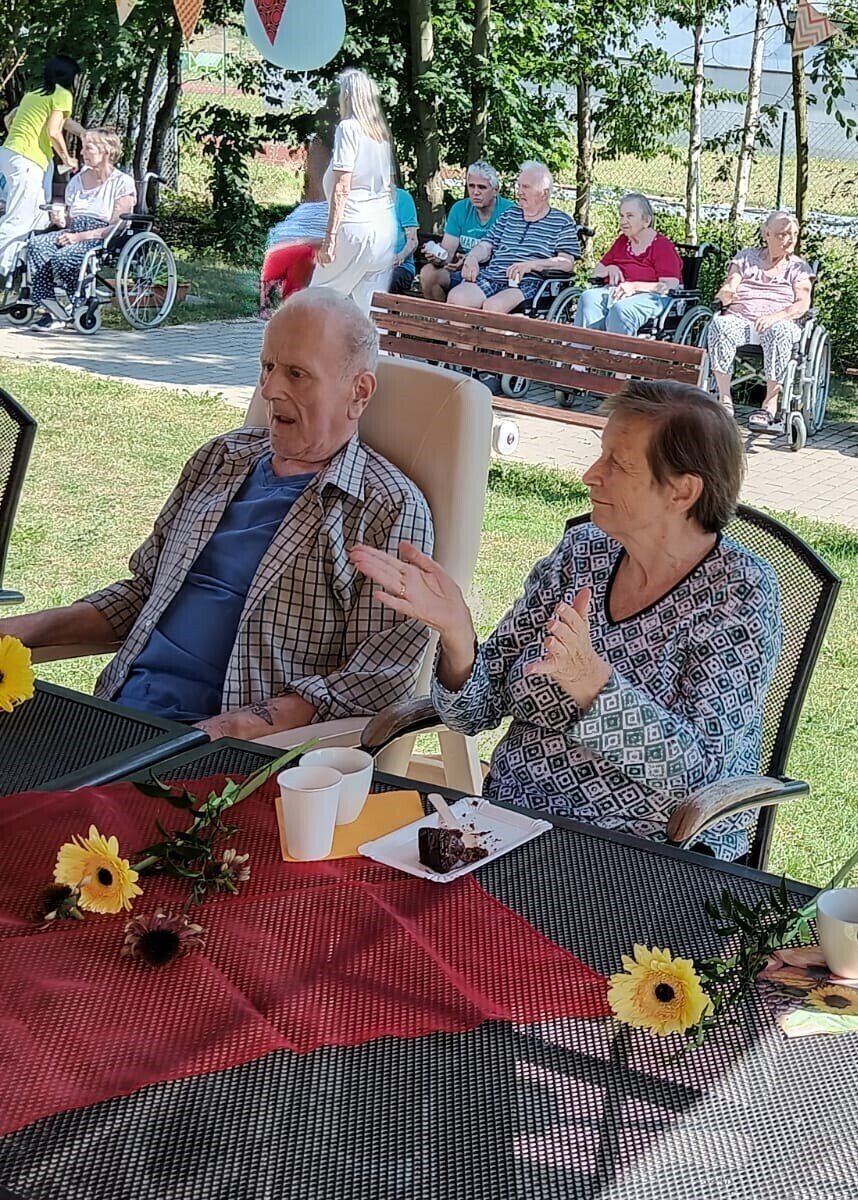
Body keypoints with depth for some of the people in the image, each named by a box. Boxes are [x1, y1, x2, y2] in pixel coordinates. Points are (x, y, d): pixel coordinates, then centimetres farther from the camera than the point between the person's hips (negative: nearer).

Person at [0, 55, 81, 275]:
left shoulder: (33, 93, 21)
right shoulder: (62, 94, -2)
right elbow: (53, 131, -12)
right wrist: (67, 159, 1)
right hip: (27, 160, -9)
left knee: (38, 216, 15)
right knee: (18, 221, -10)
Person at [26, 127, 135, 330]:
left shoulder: (122, 183, -1)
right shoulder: (76, 181, 21)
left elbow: (117, 226, -9)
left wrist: (80, 236, -18)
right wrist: (60, 219, -1)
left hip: (103, 239, -7)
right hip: (74, 233, 7)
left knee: (64, 256, -35)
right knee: (36, 244, -24)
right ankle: (51, 310, -28)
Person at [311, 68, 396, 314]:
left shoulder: (348, 128, -7)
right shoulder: (381, 131, 14)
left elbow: (342, 189, -12)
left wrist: (329, 238, -13)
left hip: (356, 227, -7)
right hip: (386, 229, 7)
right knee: (372, 306, 5)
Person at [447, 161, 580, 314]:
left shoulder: (563, 222, 8)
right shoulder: (509, 215, 25)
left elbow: (567, 263, -4)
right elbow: (486, 246, 21)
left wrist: (531, 264, -16)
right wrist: (472, 257, -3)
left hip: (528, 283, -5)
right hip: (491, 277, 5)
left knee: (492, 306, -36)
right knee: (456, 297, -26)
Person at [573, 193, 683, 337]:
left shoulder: (663, 246, 0)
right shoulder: (622, 241, 21)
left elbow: (671, 286, -11)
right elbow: (597, 271, 29)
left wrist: (634, 286, -21)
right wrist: (609, 269, 3)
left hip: (651, 296, -6)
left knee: (621, 308, -39)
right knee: (588, 297, -27)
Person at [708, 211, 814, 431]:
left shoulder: (798, 267, 16)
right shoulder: (746, 257, 20)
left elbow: (802, 304, 1)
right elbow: (727, 290, 10)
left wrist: (775, 316, -19)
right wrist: (726, 294, -17)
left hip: (779, 322, -1)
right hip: (740, 318, 1)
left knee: (779, 331, -39)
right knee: (720, 324, -35)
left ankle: (770, 406, -39)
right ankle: (724, 400, -36)